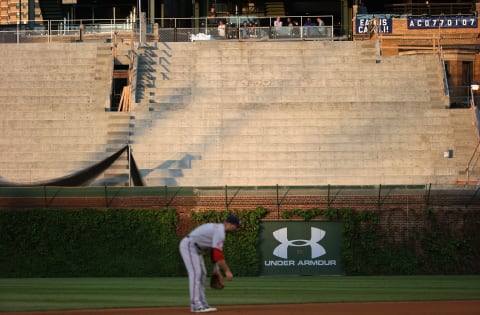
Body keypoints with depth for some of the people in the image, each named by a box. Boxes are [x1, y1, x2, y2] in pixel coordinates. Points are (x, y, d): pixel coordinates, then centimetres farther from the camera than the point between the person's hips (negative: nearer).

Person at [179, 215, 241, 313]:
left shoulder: (217, 228, 13)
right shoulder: (220, 232, -20)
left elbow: (214, 251, 18)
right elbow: (218, 254, -26)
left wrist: (215, 269, 17)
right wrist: (227, 271, -25)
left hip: (196, 248, 11)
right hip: (188, 245, -11)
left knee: (202, 274, 11)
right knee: (196, 273, -16)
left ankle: (202, 304, 12)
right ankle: (196, 305, -21)